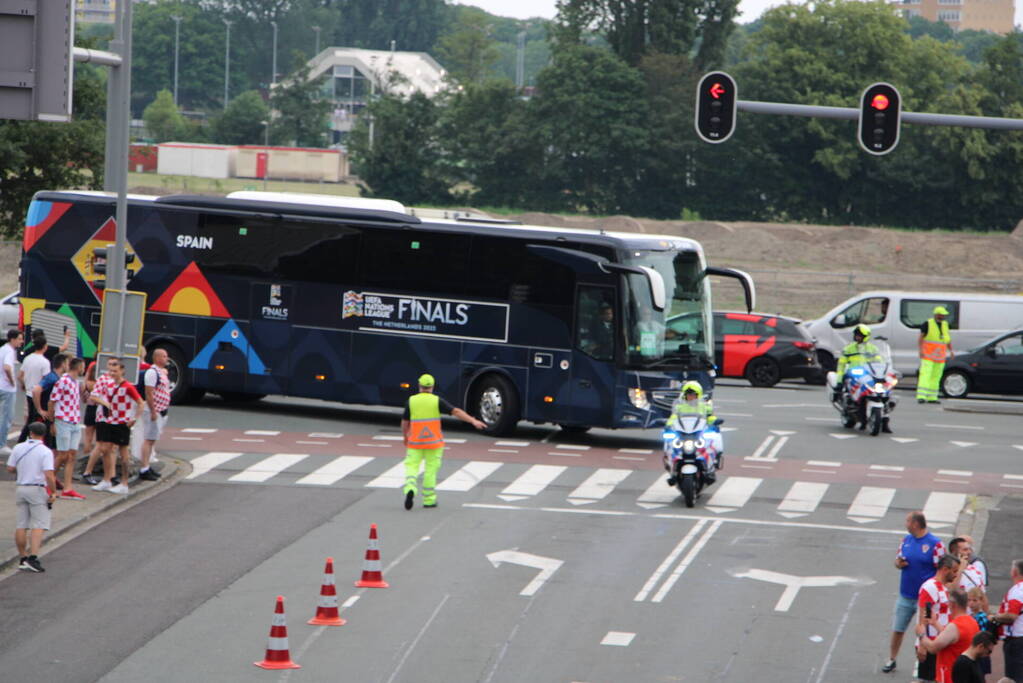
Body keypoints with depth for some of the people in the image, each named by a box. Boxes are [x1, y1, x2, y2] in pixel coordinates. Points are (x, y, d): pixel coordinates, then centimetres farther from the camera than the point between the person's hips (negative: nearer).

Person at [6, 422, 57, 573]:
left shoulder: (18, 448, 3)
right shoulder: (45, 452, -10)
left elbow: (10, 468, 8)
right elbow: (49, 475, -18)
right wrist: (54, 492, -9)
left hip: (21, 488, 5)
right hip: (38, 489, -5)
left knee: (21, 526, 9)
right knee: (38, 526, -5)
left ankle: (23, 558, 13)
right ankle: (33, 557, -18)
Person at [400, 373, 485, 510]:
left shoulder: (411, 401, -2)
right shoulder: (437, 401, -5)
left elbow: (405, 423, 5)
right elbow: (456, 412, -11)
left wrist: (405, 437, 22)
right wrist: (473, 421, -12)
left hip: (415, 441, 0)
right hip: (433, 441, 0)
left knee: (411, 466, 6)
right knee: (431, 469, 10)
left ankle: (410, 489, -21)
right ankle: (429, 500, 13)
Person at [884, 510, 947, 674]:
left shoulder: (935, 544, -13)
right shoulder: (906, 540, 7)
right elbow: (898, 560, 16)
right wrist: (899, 563, -8)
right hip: (905, 596, 6)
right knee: (897, 630, 11)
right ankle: (891, 660, 25)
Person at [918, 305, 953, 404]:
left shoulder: (945, 325, 15)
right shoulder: (928, 324, -4)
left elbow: (948, 339, 19)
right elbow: (921, 337, -6)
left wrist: (951, 350, 8)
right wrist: (921, 350, -17)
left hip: (940, 356, 6)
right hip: (928, 355, -6)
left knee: (936, 377, 6)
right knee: (925, 374, -15)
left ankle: (931, 397, 10)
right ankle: (921, 396, -21)